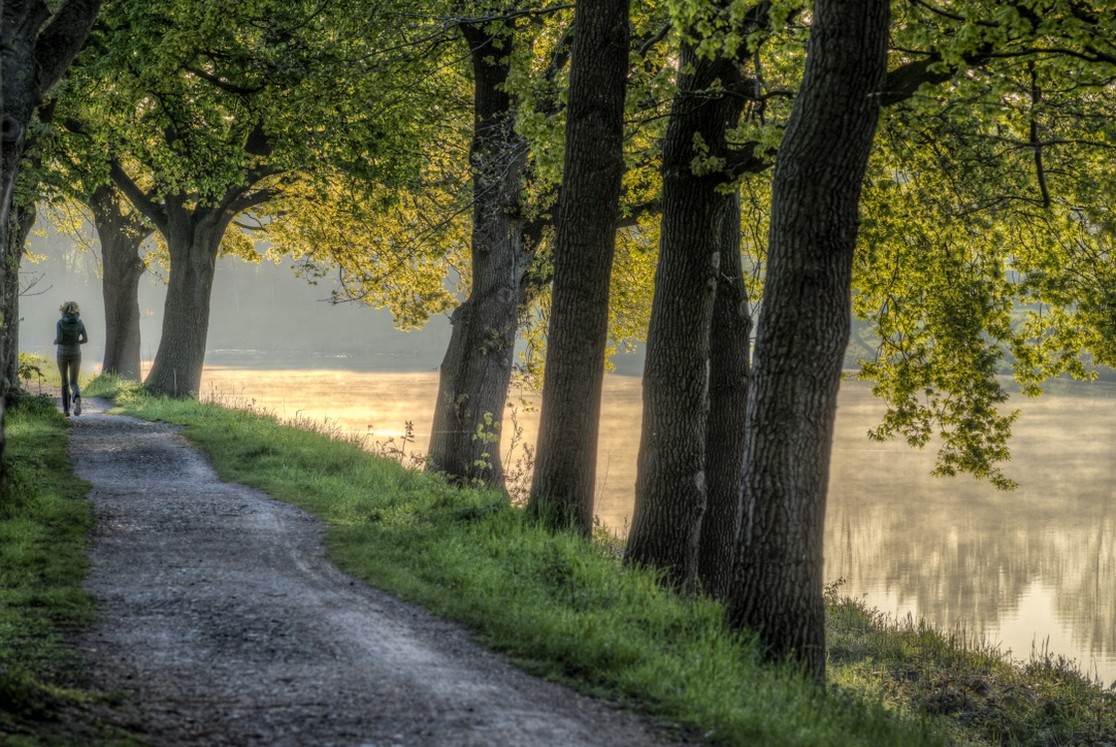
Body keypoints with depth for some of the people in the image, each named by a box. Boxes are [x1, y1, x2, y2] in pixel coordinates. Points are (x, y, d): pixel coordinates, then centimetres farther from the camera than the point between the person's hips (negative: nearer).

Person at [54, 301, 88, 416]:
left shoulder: (60, 322, -10)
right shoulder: (80, 322, -3)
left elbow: (59, 339, -20)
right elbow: (85, 339, -5)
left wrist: (55, 342, 4)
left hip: (62, 354, -1)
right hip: (75, 355, 1)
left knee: (65, 382, 17)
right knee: (73, 383, -1)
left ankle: (66, 410, 19)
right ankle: (77, 398, -35)